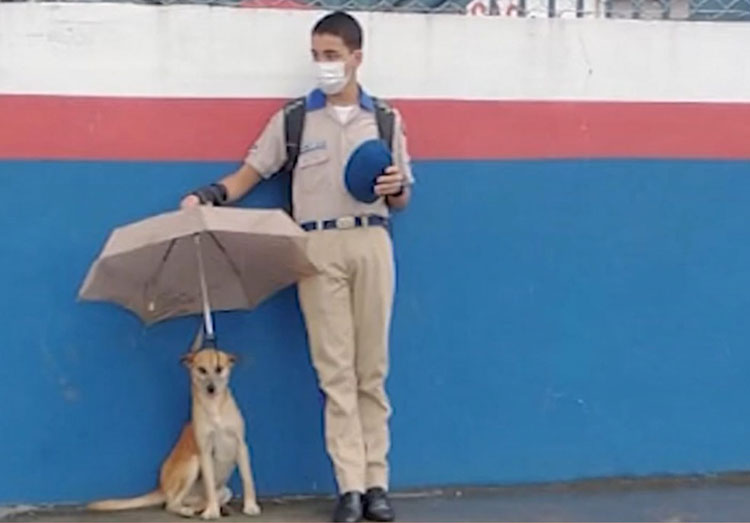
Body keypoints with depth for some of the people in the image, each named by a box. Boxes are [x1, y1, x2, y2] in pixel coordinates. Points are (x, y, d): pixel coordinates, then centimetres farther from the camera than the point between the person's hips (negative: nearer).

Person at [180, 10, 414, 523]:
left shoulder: (386, 119, 11)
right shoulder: (292, 119, 7)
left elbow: (402, 199, 16)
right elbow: (251, 172, 5)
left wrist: (395, 188, -7)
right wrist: (208, 195, -12)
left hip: (371, 243, 1)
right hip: (319, 246, -1)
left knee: (372, 369, 3)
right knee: (335, 370, -3)